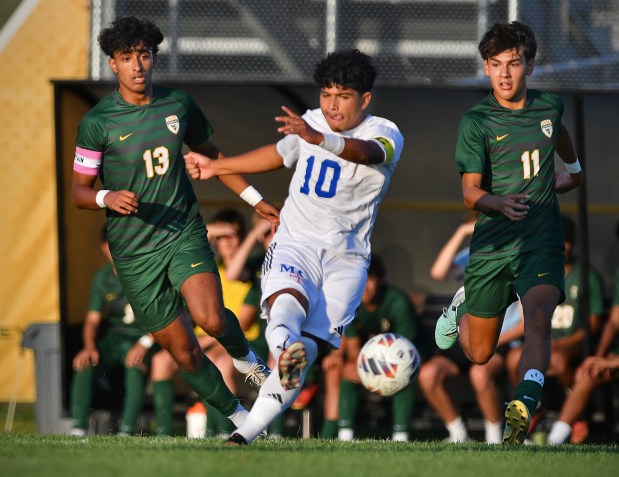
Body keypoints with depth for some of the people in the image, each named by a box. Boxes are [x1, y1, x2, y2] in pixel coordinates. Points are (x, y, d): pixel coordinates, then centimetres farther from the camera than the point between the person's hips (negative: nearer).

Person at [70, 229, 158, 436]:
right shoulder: (103, 278, 7)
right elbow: (92, 319, 7)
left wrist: (145, 343, -22)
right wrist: (89, 346, -14)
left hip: (142, 338, -4)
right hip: (112, 337, 4)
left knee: (135, 366, -37)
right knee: (84, 365, -26)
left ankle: (127, 431, -34)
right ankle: (78, 429, -23)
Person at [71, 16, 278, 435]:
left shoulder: (179, 105, 2)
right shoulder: (97, 122, -7)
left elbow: (212, 155, 19)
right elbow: (79, 192, -1)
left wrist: (257, 201, 19)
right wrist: (107, 198, -23)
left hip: (184, 232, 1)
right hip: (134, 251, -1)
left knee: (211, 318, -25)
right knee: (183, 350, 0)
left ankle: (245, 356, 9)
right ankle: (237, 417, 21)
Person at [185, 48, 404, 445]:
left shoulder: (386, 134, -7)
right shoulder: (310, 122, 10)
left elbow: (368, 152, -33)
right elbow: (280, 154, 32)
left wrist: (318, 139, -52)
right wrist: (217, 167, 40)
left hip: (345, 259, -2)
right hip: (294, 245, 2)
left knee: (306, 354, -16)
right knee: (287, 301, -34)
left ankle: (245, 435, -18)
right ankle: (284, 346, -65)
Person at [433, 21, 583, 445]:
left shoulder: (549, 107, 3)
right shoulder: (477, 122, -8)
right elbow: (470, 192, -14)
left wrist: (573, 169, 47)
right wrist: (501, 203, -35)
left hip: (542, 239, 1)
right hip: (492, 245, -1)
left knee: (537, 317, -28)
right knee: (479, 355, 11)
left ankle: (523, 408, -42)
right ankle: (461, 309, 46)